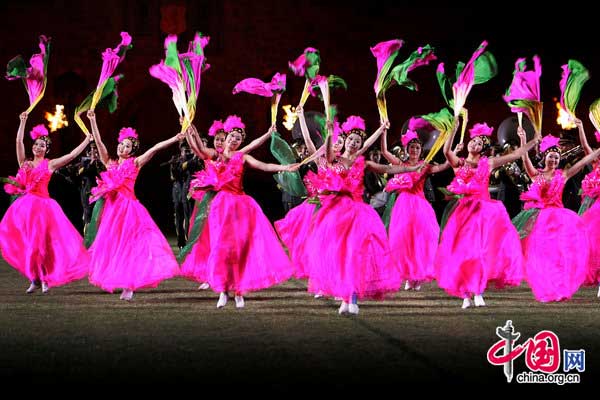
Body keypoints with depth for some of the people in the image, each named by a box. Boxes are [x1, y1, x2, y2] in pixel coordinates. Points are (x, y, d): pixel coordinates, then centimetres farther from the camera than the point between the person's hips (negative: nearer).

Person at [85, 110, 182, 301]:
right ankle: (124, 284, 11)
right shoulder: (110, 163, 11)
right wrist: (92, 120, -1)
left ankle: (129, 286, -6)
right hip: (112, 208, 4)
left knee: (130, 244, -6)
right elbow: (99, 142, 6)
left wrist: (175, 139, -11)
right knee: (112, 244, 4)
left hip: (129, 207, -4)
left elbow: (155, 148, -5)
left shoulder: (135, 163, 3)